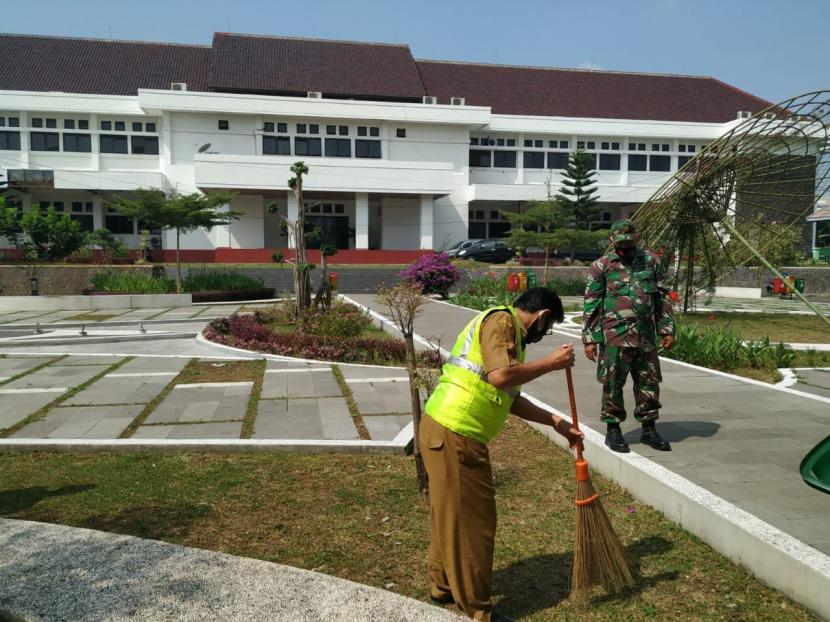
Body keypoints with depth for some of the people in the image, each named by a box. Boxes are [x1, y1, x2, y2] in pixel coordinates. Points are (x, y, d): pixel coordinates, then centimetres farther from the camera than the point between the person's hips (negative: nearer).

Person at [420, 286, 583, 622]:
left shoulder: (508, 330, 21)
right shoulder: (501, 320, -10)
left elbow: (511, 399, 22)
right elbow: (501, 376, -25)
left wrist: (557, 423, 22)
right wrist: (550, 363, -13)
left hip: (446, 430, 10)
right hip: (453, 435, -10)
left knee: (453, 513, 22)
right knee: (470, 518, 2)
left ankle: (444, 585, 38)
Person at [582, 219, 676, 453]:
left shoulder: (652, 261, 10)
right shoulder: (601, 266, -1)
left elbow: (663, 298, 14)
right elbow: (590, 305, -1)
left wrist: (667, 329, 9)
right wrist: (589, 339, -4)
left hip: (645, 335, 4)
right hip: (614, 336, -4)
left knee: (649, 382, 10)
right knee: (613, 384, 2)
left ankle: (649, 429, 24)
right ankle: (613, 430, 16)